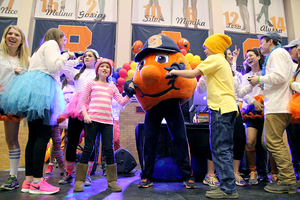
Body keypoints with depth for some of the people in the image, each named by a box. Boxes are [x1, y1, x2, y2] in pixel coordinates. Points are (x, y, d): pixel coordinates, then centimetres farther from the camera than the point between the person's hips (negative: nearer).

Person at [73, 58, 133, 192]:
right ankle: (79, 181, 10)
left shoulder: (112, 87, 21)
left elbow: (122, 102, 13)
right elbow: (82, 102, 9)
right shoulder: (91, 83, 13)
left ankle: (112, 182, 10)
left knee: (109, 150, 1)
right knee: (88, 148, -1)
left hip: (108, 122, 3)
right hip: (92, 120, -2)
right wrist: (85, 114, -7)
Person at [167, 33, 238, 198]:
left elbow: (193, 73, -10)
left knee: (220, 149, -8)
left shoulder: (215, 59, -3)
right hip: (229, 107, 10)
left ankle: (228, 189, -3)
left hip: (221, 107, -10)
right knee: (226, 149, 10)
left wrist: (174, 72, 2)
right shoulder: (223, 61, 25)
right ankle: (229, 187, 16)